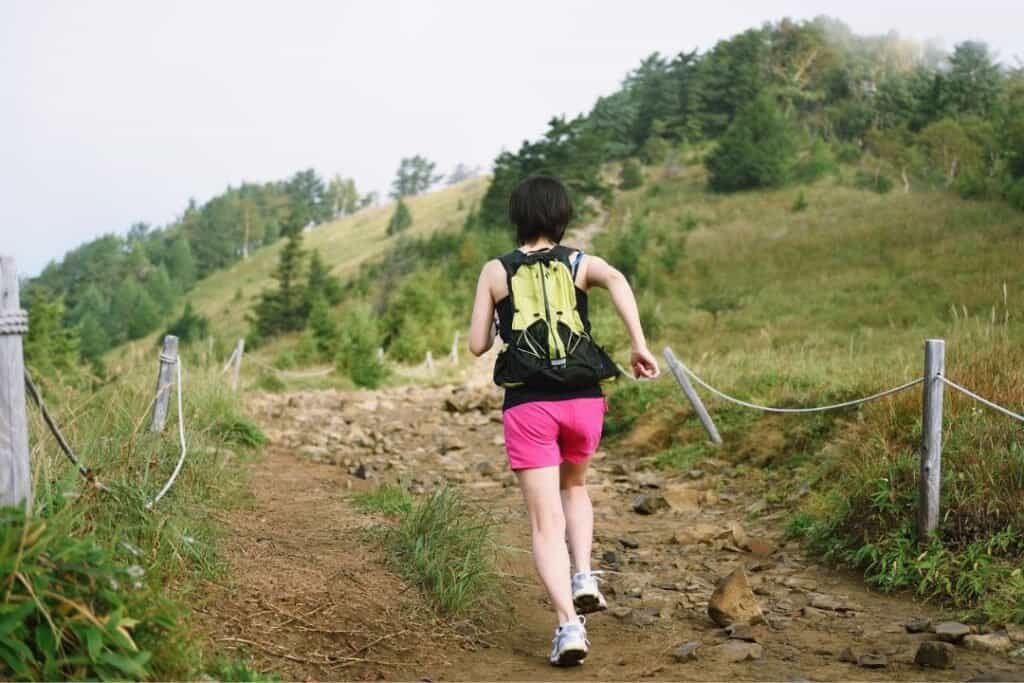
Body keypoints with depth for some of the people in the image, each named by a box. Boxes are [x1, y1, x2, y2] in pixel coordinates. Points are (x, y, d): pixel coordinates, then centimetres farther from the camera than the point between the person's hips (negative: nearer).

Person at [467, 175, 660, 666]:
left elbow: (478, 345, 6)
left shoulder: (495, 271, 5)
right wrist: (639, 344, -20)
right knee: (573, 487, 29)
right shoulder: (580, 262, 6)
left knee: (546, 522, 2)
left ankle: (569, 624, -11)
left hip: (527, 405, -1)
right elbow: (617, 280, -17)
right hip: (583, 400, 2)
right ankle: (584, 577, 12)